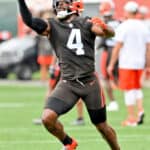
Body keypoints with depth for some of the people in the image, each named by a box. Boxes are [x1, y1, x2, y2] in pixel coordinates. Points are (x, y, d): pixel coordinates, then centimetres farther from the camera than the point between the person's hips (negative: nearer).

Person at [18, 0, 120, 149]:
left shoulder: (86, 23, 2)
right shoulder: (52, 26, 4)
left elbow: (110, 33, -8)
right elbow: (29, 21, -11)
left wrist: (104, 28, -31)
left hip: (89, 82, -1)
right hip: (67, 84, 1)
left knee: (102, 126, 7)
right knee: (48, 118, -18)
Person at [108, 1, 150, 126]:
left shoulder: (123, 27, -10)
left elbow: (117, 47, -10)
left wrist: (111, 64, -4)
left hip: (127, 63, -5)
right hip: (140, 63, 5)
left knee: (129, 89, 0)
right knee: (137, 87, 20)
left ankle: (132, 118, 1)